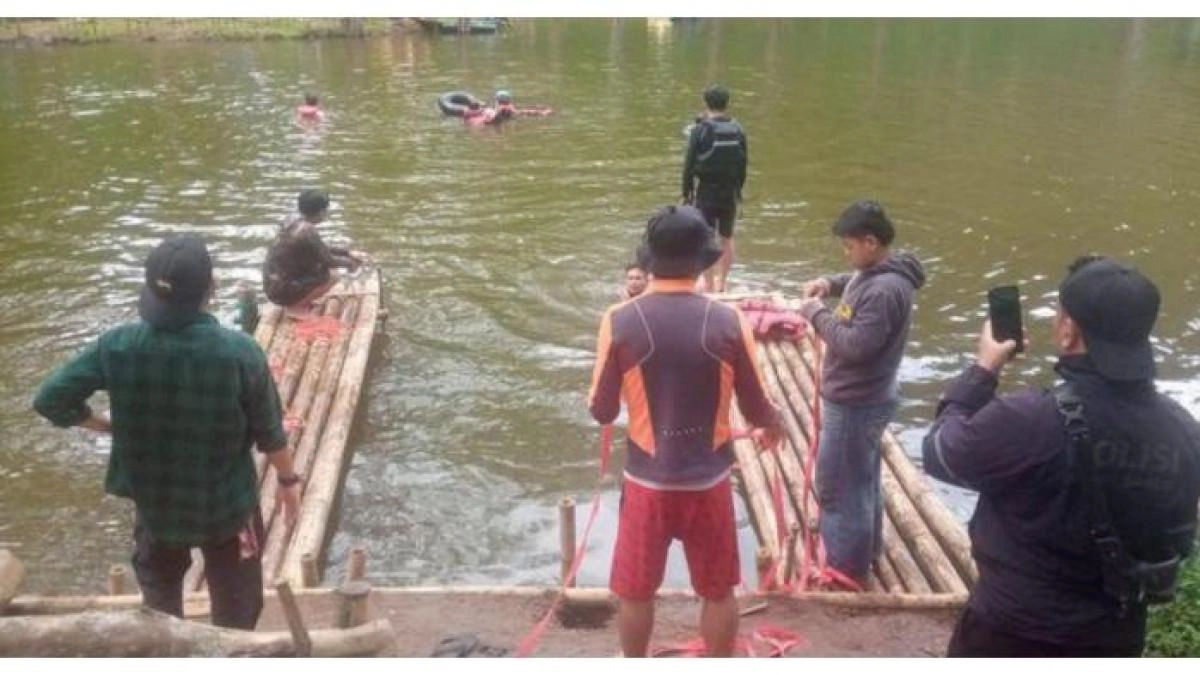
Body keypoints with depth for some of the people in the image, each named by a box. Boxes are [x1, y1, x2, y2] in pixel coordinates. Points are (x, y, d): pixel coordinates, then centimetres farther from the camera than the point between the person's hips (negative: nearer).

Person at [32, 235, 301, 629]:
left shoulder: (117, 347, -19)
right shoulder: (240, 352, -24)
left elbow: (50, 400, -10)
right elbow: (269, 432, -12)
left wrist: (108, 425, 6)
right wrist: (288, 479, 6)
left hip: (154, 504, 2)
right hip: (227, 504, -2)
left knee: (160, 605, 29)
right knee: (236, 612, 20)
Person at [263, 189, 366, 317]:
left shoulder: (294, 220, 3)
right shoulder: (308, 231, -23)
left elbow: (322, 249, 15)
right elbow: (327, 261, -14)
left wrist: (348, 253, 12)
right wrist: (348, 263, 4)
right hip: (282, 292, -9)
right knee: (330, 277, -8)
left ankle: (297, 302, 10)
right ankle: (298, 306, -3)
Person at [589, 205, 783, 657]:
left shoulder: (621, 321, -14)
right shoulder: (727, 322, -11)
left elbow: (602, 412, -6)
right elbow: (756, 409, -2)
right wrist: (772, 428, 21)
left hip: (647, 481, 0)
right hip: (709, 480, 1)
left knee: (635, 590, 20)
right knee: (718, 591, 20)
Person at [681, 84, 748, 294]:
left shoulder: (700, 130, -10)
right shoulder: (737, 130, 2)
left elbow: (689, 164, -8)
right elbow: (744, 163, 7)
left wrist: (686, 192, 1)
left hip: (706, 192, -4)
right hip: (730, 192, 4)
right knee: (727, 238, 15)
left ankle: (708, 285, 5)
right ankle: (721, 283, 20)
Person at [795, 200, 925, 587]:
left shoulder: (884, 290, -27)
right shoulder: (875, 273, 3)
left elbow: (854, 345, -30)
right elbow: (856, 285, 25)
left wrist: (816, 312, -19)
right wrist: (831, 284, 4)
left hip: (856, 404, -10)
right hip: (860, 399, 10)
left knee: (839, 488, 3)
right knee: (861, 481, 24)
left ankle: (846, 570, 16)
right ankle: (865, 550, 41)